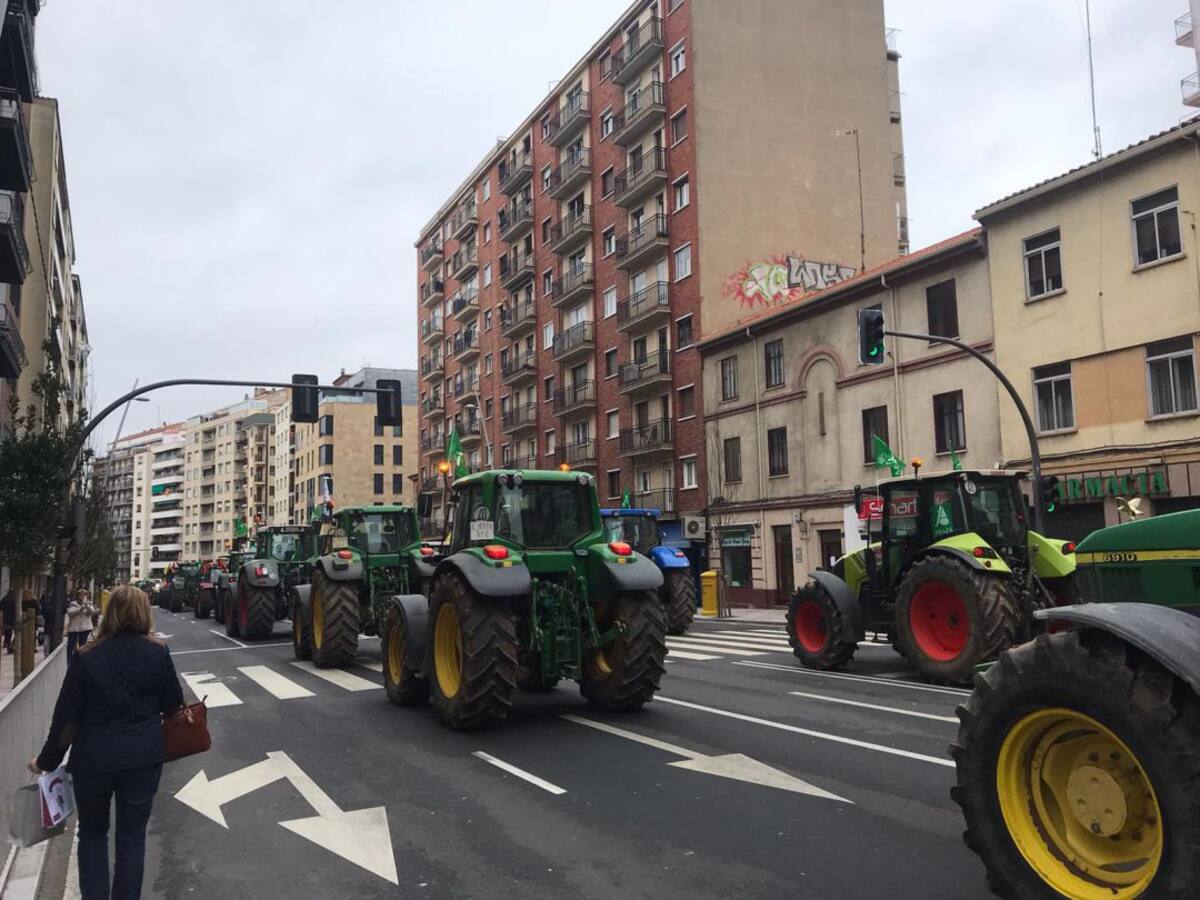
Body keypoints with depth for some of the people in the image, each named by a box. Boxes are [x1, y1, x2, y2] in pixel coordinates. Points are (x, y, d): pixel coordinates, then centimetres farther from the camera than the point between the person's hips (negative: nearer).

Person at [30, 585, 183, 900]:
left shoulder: (87, 657, -10)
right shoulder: (157, 652, -8)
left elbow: (65, 717, -6)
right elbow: (173, 703, 3)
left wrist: (47, 760, 8)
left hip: (93, 760, 0)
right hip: (143, 758, 0)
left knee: (92, 832, 22)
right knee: (132, 835, 14)